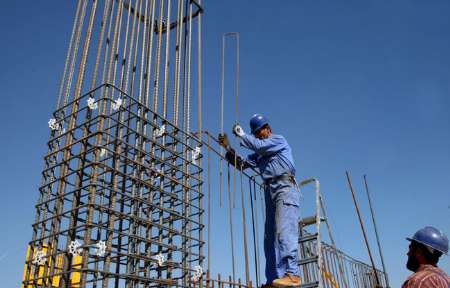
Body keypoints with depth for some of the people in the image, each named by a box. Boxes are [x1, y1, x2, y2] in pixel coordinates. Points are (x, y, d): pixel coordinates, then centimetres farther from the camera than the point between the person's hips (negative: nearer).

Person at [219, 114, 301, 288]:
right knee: (270, 236, -1)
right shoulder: (259, 154, 29)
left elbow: (259, 145, -9)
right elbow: (242, 164, 23)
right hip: (270, 192, 8)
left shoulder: (279, 140, 8)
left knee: (284, 231, -22)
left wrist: (241, 135, 4)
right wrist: (228, 148, 14)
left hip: (285, 188, -8)